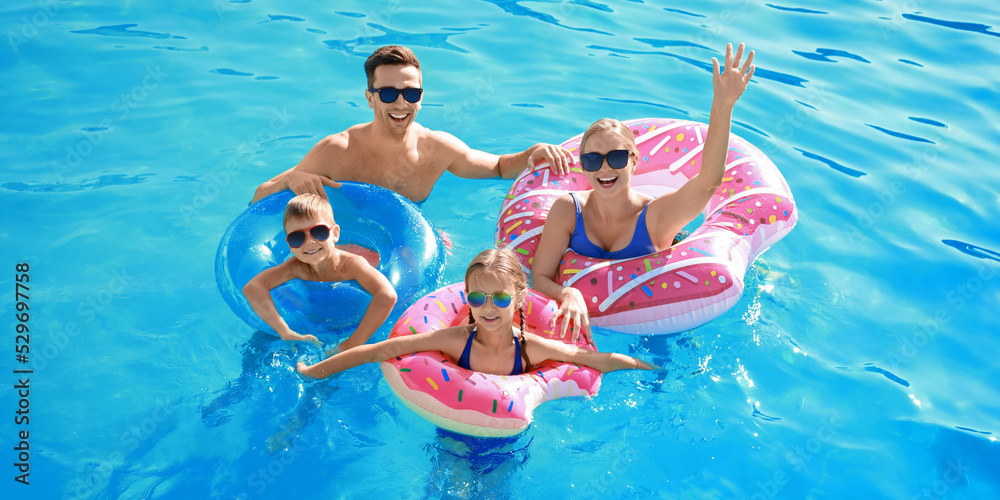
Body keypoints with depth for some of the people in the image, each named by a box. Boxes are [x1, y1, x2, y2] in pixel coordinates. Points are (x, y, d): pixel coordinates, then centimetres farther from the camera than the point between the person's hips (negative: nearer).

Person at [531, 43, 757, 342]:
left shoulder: (655, 217, -19)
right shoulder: (567, 210, -13)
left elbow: (709, 180, -36)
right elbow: (538, 278, -14)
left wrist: (723, 104, -46)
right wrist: (568, 294, -37)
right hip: (587, 325, 1)